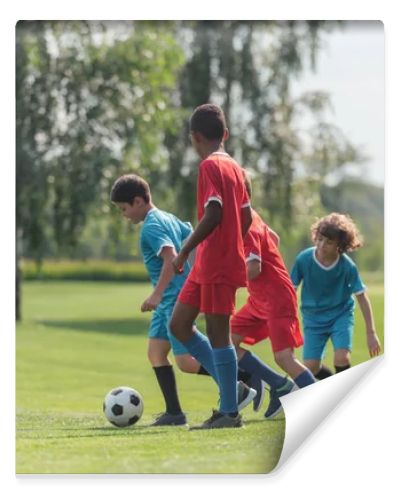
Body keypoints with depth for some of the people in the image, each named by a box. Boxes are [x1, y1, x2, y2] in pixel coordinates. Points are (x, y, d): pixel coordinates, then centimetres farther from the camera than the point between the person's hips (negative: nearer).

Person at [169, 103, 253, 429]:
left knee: (218, 333, -4)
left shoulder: (210, 166, -12)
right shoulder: (234, 166, 14)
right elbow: (246, 216, 17)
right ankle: (230, 388, 13)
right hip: (207, 265, 9)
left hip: (217, 266, -9)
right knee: (179, 325, 12)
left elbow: (213, 214, -22)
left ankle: (230, 412, 1)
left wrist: (185, 251, -17)